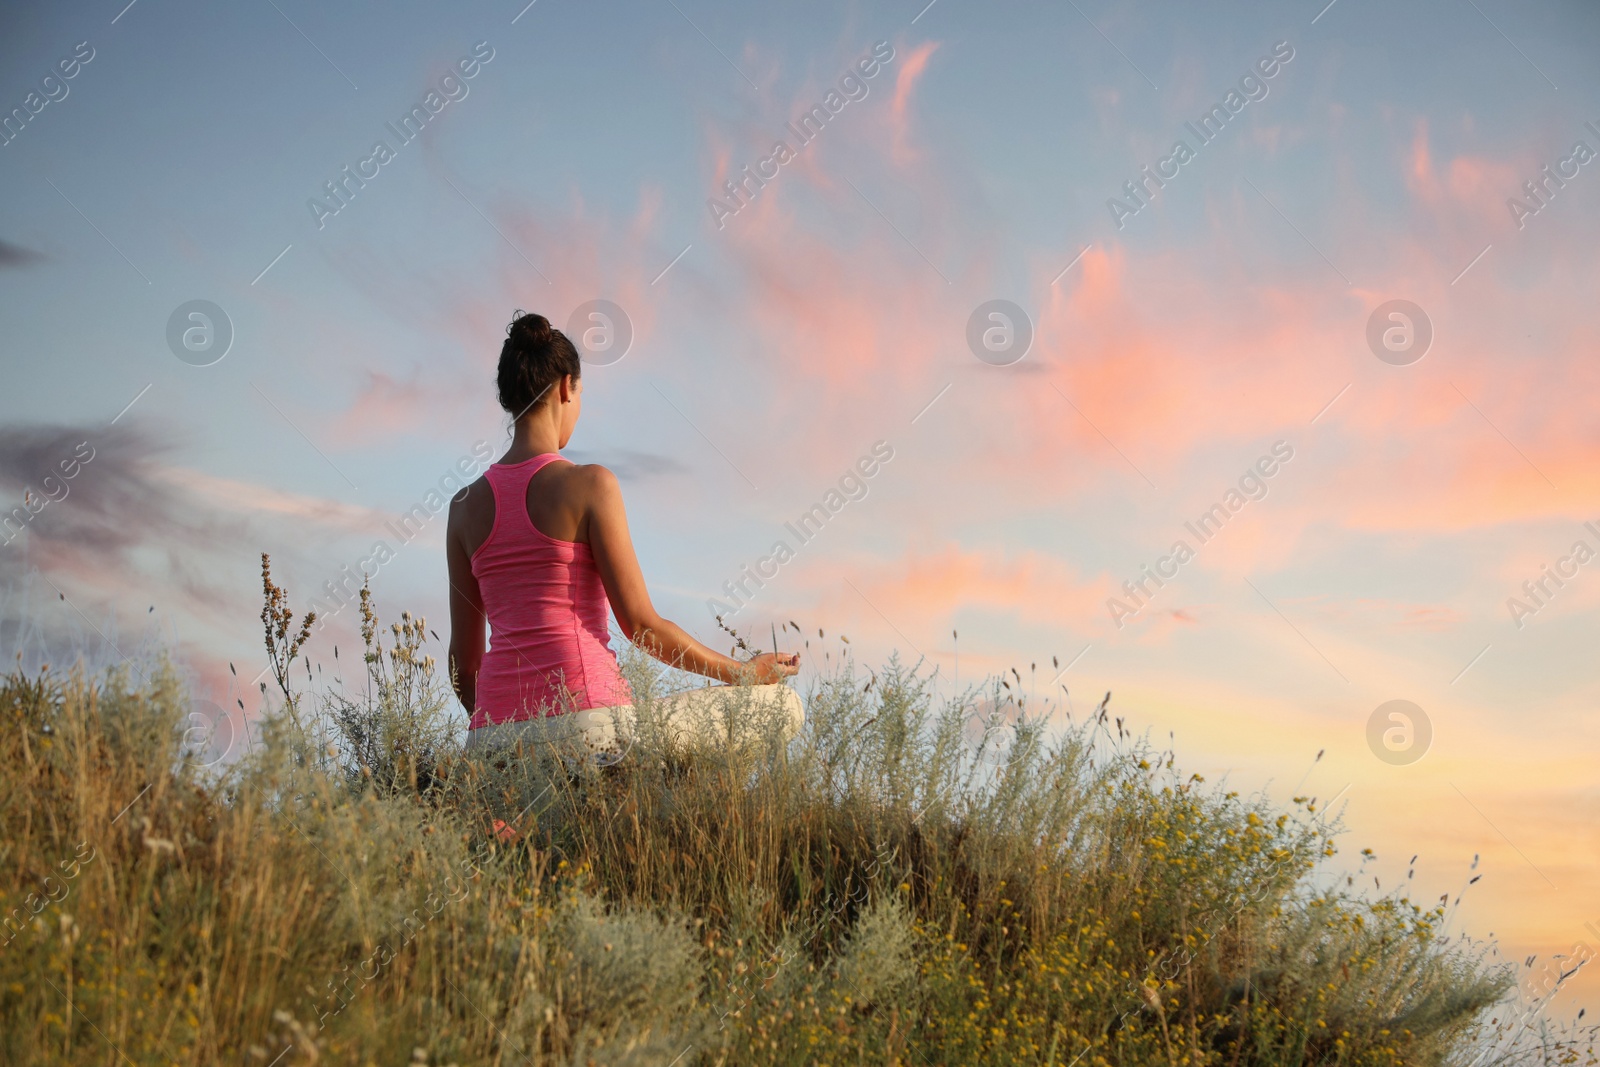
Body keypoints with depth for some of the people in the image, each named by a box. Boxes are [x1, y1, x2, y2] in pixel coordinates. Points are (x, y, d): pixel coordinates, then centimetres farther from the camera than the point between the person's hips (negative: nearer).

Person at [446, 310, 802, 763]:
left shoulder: (465, 506, 10)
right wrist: (743, 672, 10)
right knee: (783, 705, 7)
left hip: (495, 742, 6)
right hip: (586, 722, -6)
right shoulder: (589, 484, -6)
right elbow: (641, 624, -4)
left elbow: (463, 662, 13)